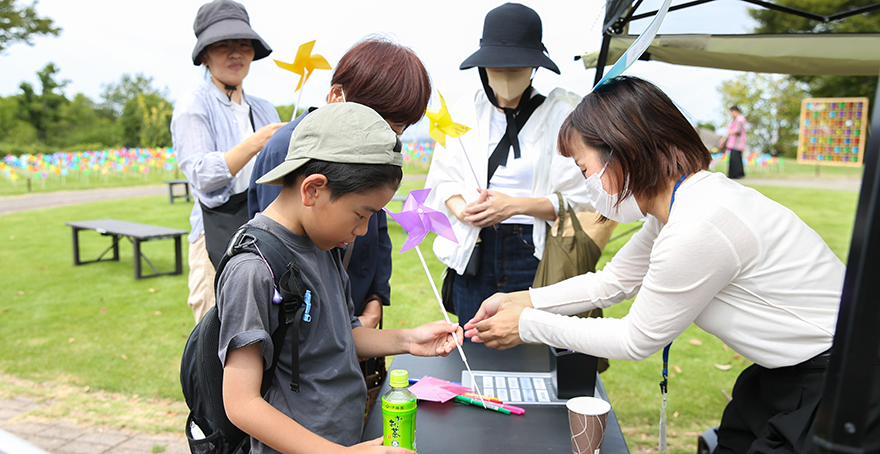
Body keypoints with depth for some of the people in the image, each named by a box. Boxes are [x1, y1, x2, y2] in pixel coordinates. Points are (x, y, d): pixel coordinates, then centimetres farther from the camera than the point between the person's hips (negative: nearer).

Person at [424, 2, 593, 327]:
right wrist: (462, 210, -11)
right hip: (474, 252, 3)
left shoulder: (564, 113, -2)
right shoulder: (463, 112, 11)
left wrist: (515, 205, -17)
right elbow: (443, 179, 10)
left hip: (536, 251, -3)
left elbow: (579, 198, -6)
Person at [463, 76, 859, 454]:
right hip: (790, 370, 8)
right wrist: (524, 300, 2)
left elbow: (636, 341, -18)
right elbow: (612, 282, 9)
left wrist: (529, 326, -10)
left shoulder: (698, 229, -31)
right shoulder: (674, 201, -1)